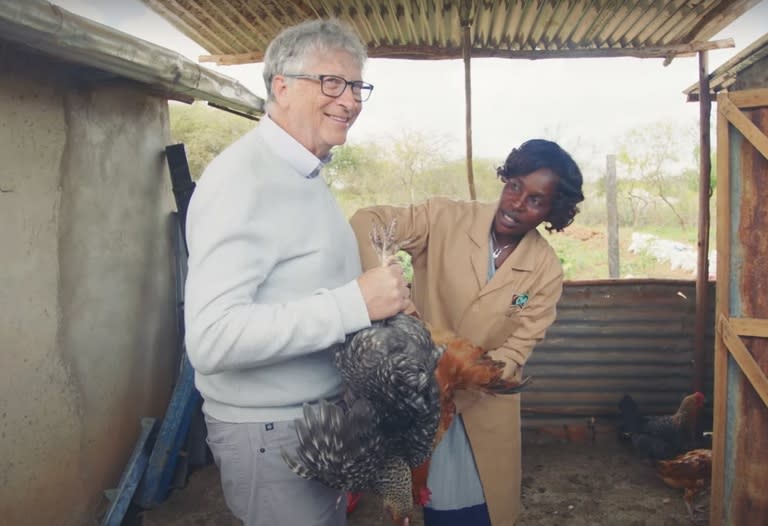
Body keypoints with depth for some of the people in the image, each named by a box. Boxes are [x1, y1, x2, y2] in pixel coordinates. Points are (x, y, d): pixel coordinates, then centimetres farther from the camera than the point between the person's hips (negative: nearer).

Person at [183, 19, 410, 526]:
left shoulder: (306, 176, 11)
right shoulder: (244, 178, -21)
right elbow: (212, 338, -30)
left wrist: (384, 299, 3)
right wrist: (355, 303, -31)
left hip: (324, 419, 9)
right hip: (270, 432, -9)